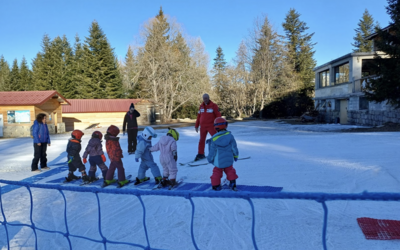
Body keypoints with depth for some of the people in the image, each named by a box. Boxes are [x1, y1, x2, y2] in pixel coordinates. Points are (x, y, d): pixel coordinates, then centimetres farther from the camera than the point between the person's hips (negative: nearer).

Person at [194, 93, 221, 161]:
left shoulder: (213, 106, -6)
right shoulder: (201, 106, 7)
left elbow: (218, 116, -6)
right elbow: (198, 116, 13)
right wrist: (196, 126, 13)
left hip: (211, 126, -4)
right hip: (203, 126, 4)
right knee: (202, 140, 8)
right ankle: (200, 154, 18)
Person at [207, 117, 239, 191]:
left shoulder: (214, 139, -13)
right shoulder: (230, 136, -8)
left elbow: (212, 151, -6)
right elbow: (234, 147, 0)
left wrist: (210, 159, 10)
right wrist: (235, 156, 15)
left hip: (218, 162, -2)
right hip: (229, 160, 2)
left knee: (217, 172, 12)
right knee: (230, 171, 20)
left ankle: (216, 186, 16)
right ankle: (232, 183, 19)